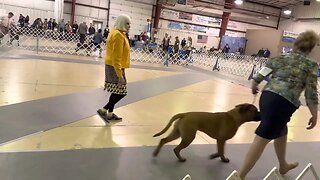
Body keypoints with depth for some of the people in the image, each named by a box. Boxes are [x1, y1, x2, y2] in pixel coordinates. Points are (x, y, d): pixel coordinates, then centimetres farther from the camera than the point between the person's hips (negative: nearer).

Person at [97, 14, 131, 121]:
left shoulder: (116, 33, 13)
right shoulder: (118, 35, -18)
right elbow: (116, 57, -23)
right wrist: (120, 75, -24)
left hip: (111, 66, 10)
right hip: (115, 67, -10)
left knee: (116, 91, 15)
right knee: (121, 92, -4)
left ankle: (110, 113, 24)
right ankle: (103, 110, 0)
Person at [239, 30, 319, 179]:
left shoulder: (281, 58, 14)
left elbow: (260, 75, 12)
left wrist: (254, 87, 31)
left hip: (267, 96, 6)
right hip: (283, 103, -6)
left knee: (281, 132, 28)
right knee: (262, 139, -5)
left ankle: (283, 165, 50)